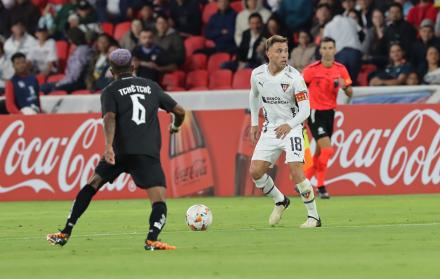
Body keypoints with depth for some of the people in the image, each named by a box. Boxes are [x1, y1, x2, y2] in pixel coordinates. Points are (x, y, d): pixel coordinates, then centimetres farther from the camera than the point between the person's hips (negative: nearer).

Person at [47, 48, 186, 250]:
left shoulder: (110, 91, 12)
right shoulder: (151, 86, 21)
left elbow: (110, 118, -8)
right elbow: (179, 112, 24)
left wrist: (109, 145, -22)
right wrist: (175, 126, 47)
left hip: (120, 150, 0)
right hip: (149, 152, 0)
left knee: (93, 183, 20)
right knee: (159, 201, -6)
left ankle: (65, 234, 19)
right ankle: (152, 239, -35)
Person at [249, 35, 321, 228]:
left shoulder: (294, 77, -17)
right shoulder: (257, 74, -3)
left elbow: (305, 109, -19)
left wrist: (289, 125, -36)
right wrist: (254, 123, 17)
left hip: (291, 127, -5)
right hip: (270, 129, 5)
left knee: (295, 169, -20)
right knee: (255, 171, -3)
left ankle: (313, 216, -9)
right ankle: (280, 201, 24)